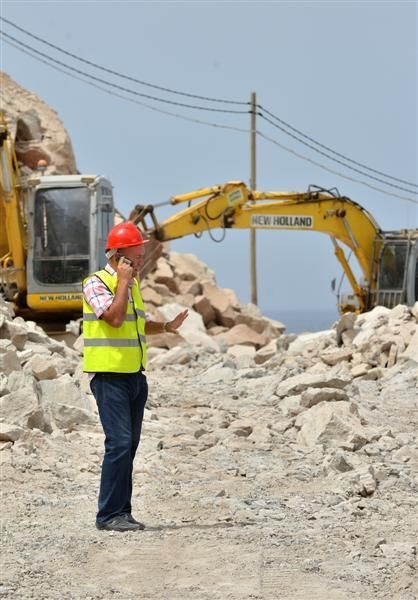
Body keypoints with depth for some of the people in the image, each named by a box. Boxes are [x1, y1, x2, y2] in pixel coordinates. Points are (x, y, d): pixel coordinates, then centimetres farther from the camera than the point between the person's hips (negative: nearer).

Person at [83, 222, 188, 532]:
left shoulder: (133, 284, 15)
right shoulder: (96, 283, -10)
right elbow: (114, 318, -24)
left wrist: (166, 327, 16)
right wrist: (122, 281, -16)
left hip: (135, 375, 8)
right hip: (109, 375, -8)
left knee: (129, 444, 9)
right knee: (119, 442, -14)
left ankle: (122, 511, 14)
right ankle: (109, 515, -10)